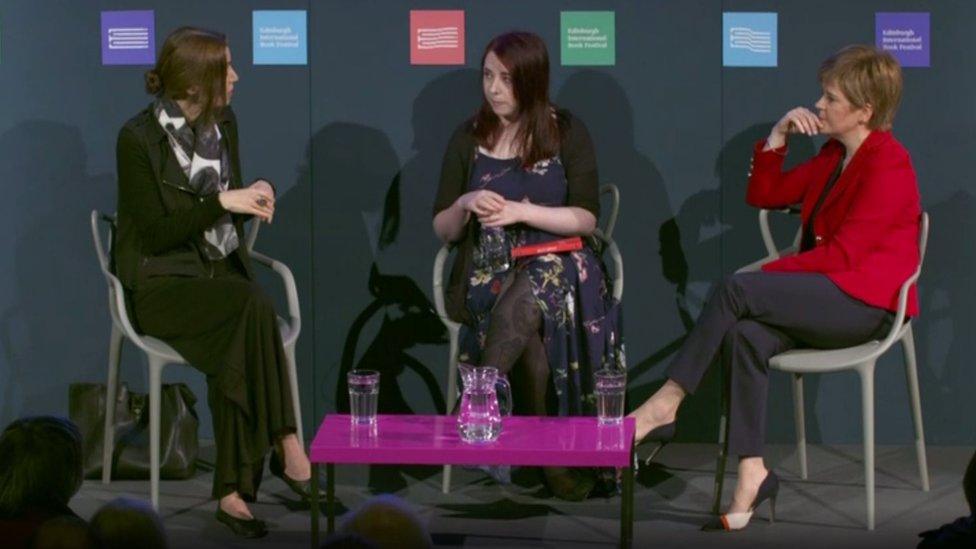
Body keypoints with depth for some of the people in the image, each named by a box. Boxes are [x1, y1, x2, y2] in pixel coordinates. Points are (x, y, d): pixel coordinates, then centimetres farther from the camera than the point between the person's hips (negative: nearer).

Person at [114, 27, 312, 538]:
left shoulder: (223, 123, 6)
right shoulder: (138, 138, -13)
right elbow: (156, 235, -15)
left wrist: (254, 195, -6)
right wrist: (222, 202, -20)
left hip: (220, 270, 5)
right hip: (162, 282, -5)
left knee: (237, 347, -29)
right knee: (254, 305, -33)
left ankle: (233, 490, -26)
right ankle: (285, 444, -24)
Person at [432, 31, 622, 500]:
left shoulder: (566, 133, 5)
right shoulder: (468, 139, 9)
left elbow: (586, 219, -1)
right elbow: (443, 231, 10)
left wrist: (520, 211, -15)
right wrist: (467, 206, -12)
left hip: (556, 263, -1)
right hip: (488, 271, 1)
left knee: (523, 302, -38)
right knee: (532, 327, -33)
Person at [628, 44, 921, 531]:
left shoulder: (888, 166, -11)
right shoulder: (833, 156, 18)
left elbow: (844, 254, -17)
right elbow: (764, 195, 20)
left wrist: (767, 274, -15)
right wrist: (778, 136, 7)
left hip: (866, 303, -8)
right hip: (828, 297, 8)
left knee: (736, 290, -24)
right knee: (745, 335, -24)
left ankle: (664, 405, -16)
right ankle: (752, 473, -27)